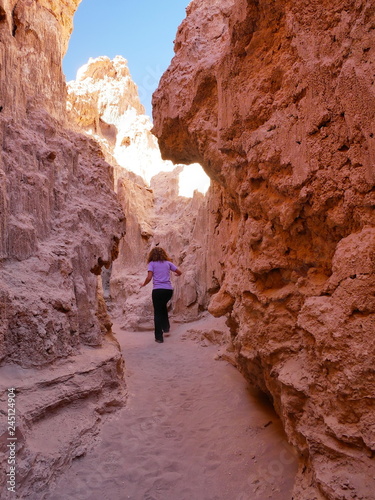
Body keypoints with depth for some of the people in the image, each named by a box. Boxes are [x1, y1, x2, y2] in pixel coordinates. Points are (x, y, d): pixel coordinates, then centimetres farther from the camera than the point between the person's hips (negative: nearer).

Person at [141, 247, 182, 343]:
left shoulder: (152, 264, 3)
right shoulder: (168, 263, 11)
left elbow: (149, 278, -9)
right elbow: (179, 273, 13)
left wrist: (143, 284, 9)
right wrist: (176, 274, 36)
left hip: (158, 290, -3)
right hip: (169, 290, 3)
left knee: (157, 313, 6)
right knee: (163, 306, 31)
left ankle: (159, 337, 8)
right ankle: (166, 327, 26)